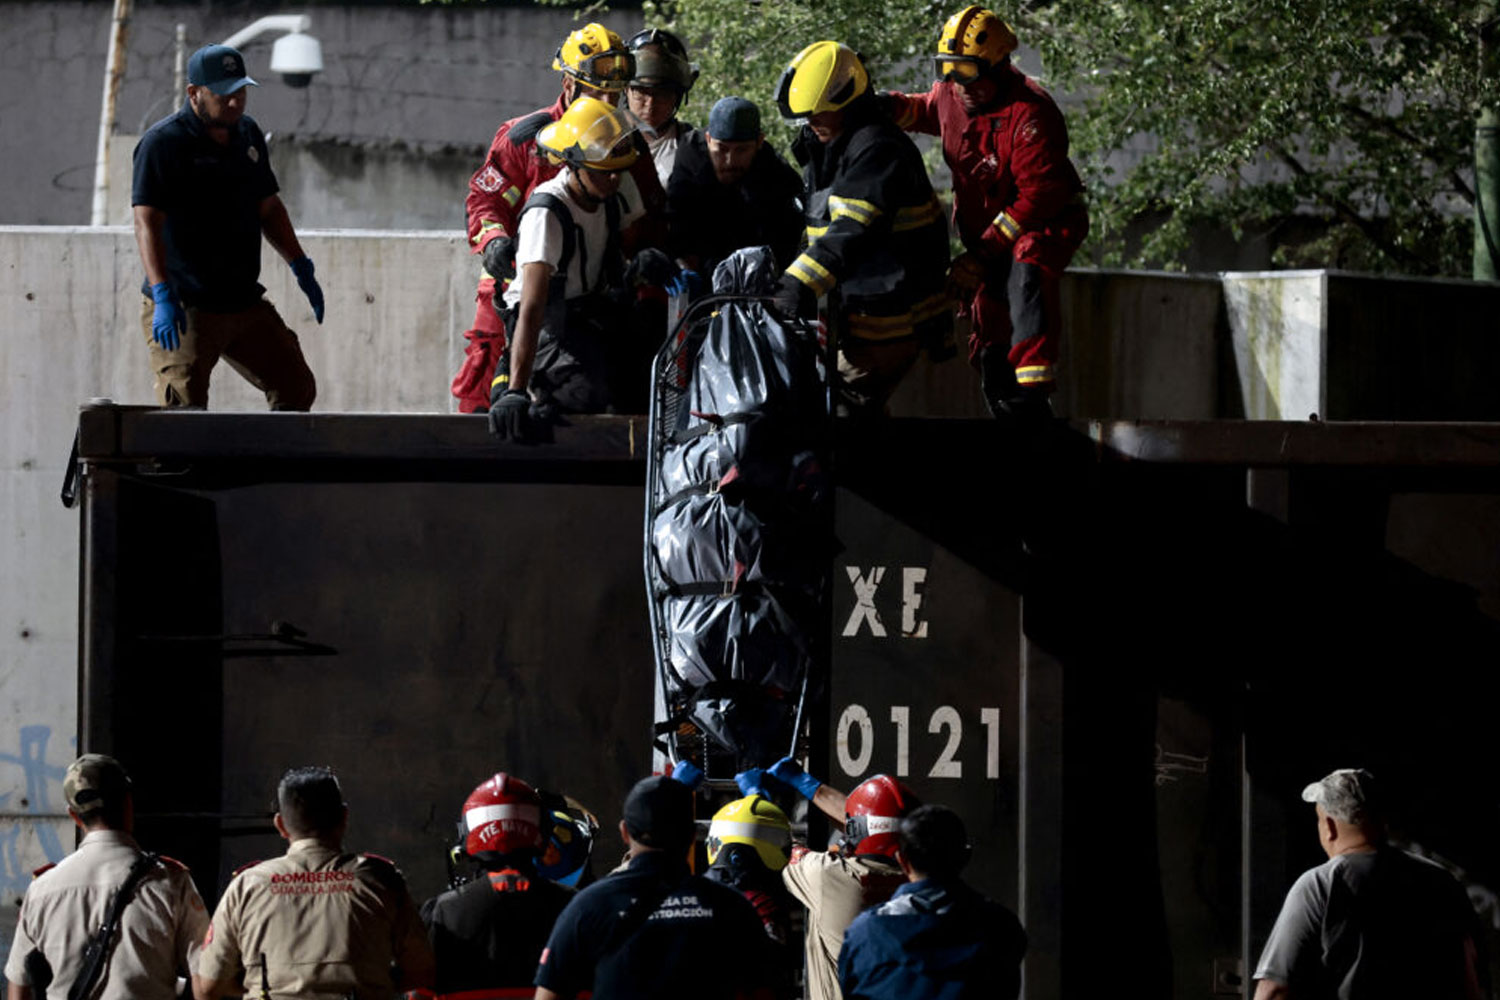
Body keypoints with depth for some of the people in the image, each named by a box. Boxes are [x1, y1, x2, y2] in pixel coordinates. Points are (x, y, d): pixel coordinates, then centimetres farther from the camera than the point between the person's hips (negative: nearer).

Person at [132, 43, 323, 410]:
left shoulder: (248, 134, 12)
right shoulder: (163, 142, -11)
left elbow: (268, 207, 23)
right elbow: (147, 224, -19)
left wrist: (301, 267, 17)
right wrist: (163, 296, -29)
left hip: (246, 303, 7)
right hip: (185, 308, -7)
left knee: (297, 389, 9)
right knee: (183, 405, -16)